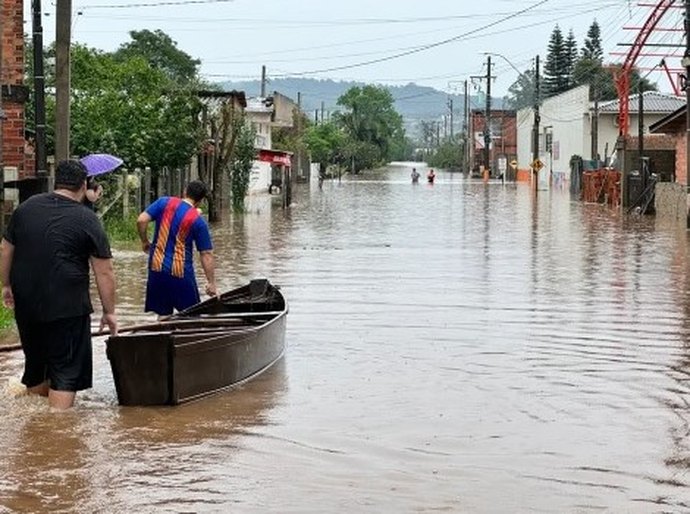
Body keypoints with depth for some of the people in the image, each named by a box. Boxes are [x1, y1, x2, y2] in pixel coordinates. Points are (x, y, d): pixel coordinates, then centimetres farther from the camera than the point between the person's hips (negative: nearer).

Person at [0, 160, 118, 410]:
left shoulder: (26, 208, 6)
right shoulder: (86, 219, -7)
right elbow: (104, 272, -7)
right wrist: (109, 312, 2)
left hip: (26, 305, 6)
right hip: (66, 309, -5)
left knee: (35, 367, 20)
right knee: (65, 371, 1)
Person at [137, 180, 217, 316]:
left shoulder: (164, 202, 0)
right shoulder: (198, 221, -6)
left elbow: (141, 220, -8)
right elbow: (206, 255, -5)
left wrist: (144, 241, 9)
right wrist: (211, 283, 0)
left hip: (157, 269, 3)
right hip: (181, 274, -3)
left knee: (163, 314, 13)